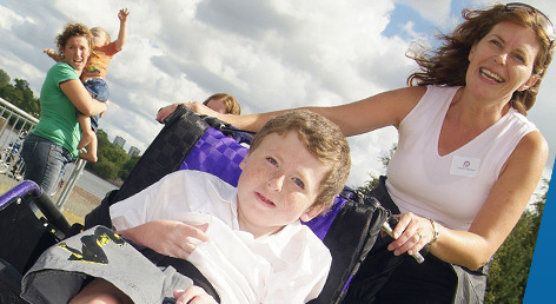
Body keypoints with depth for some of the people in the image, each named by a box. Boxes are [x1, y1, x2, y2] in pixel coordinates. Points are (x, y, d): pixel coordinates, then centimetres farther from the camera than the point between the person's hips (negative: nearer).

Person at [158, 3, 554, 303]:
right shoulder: (422, 100, -4)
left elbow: (481, 249, -15)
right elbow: (326, 120, -11)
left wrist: (430, 232, -38)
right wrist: (226, 118, -20)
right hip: (374, 254, 3)